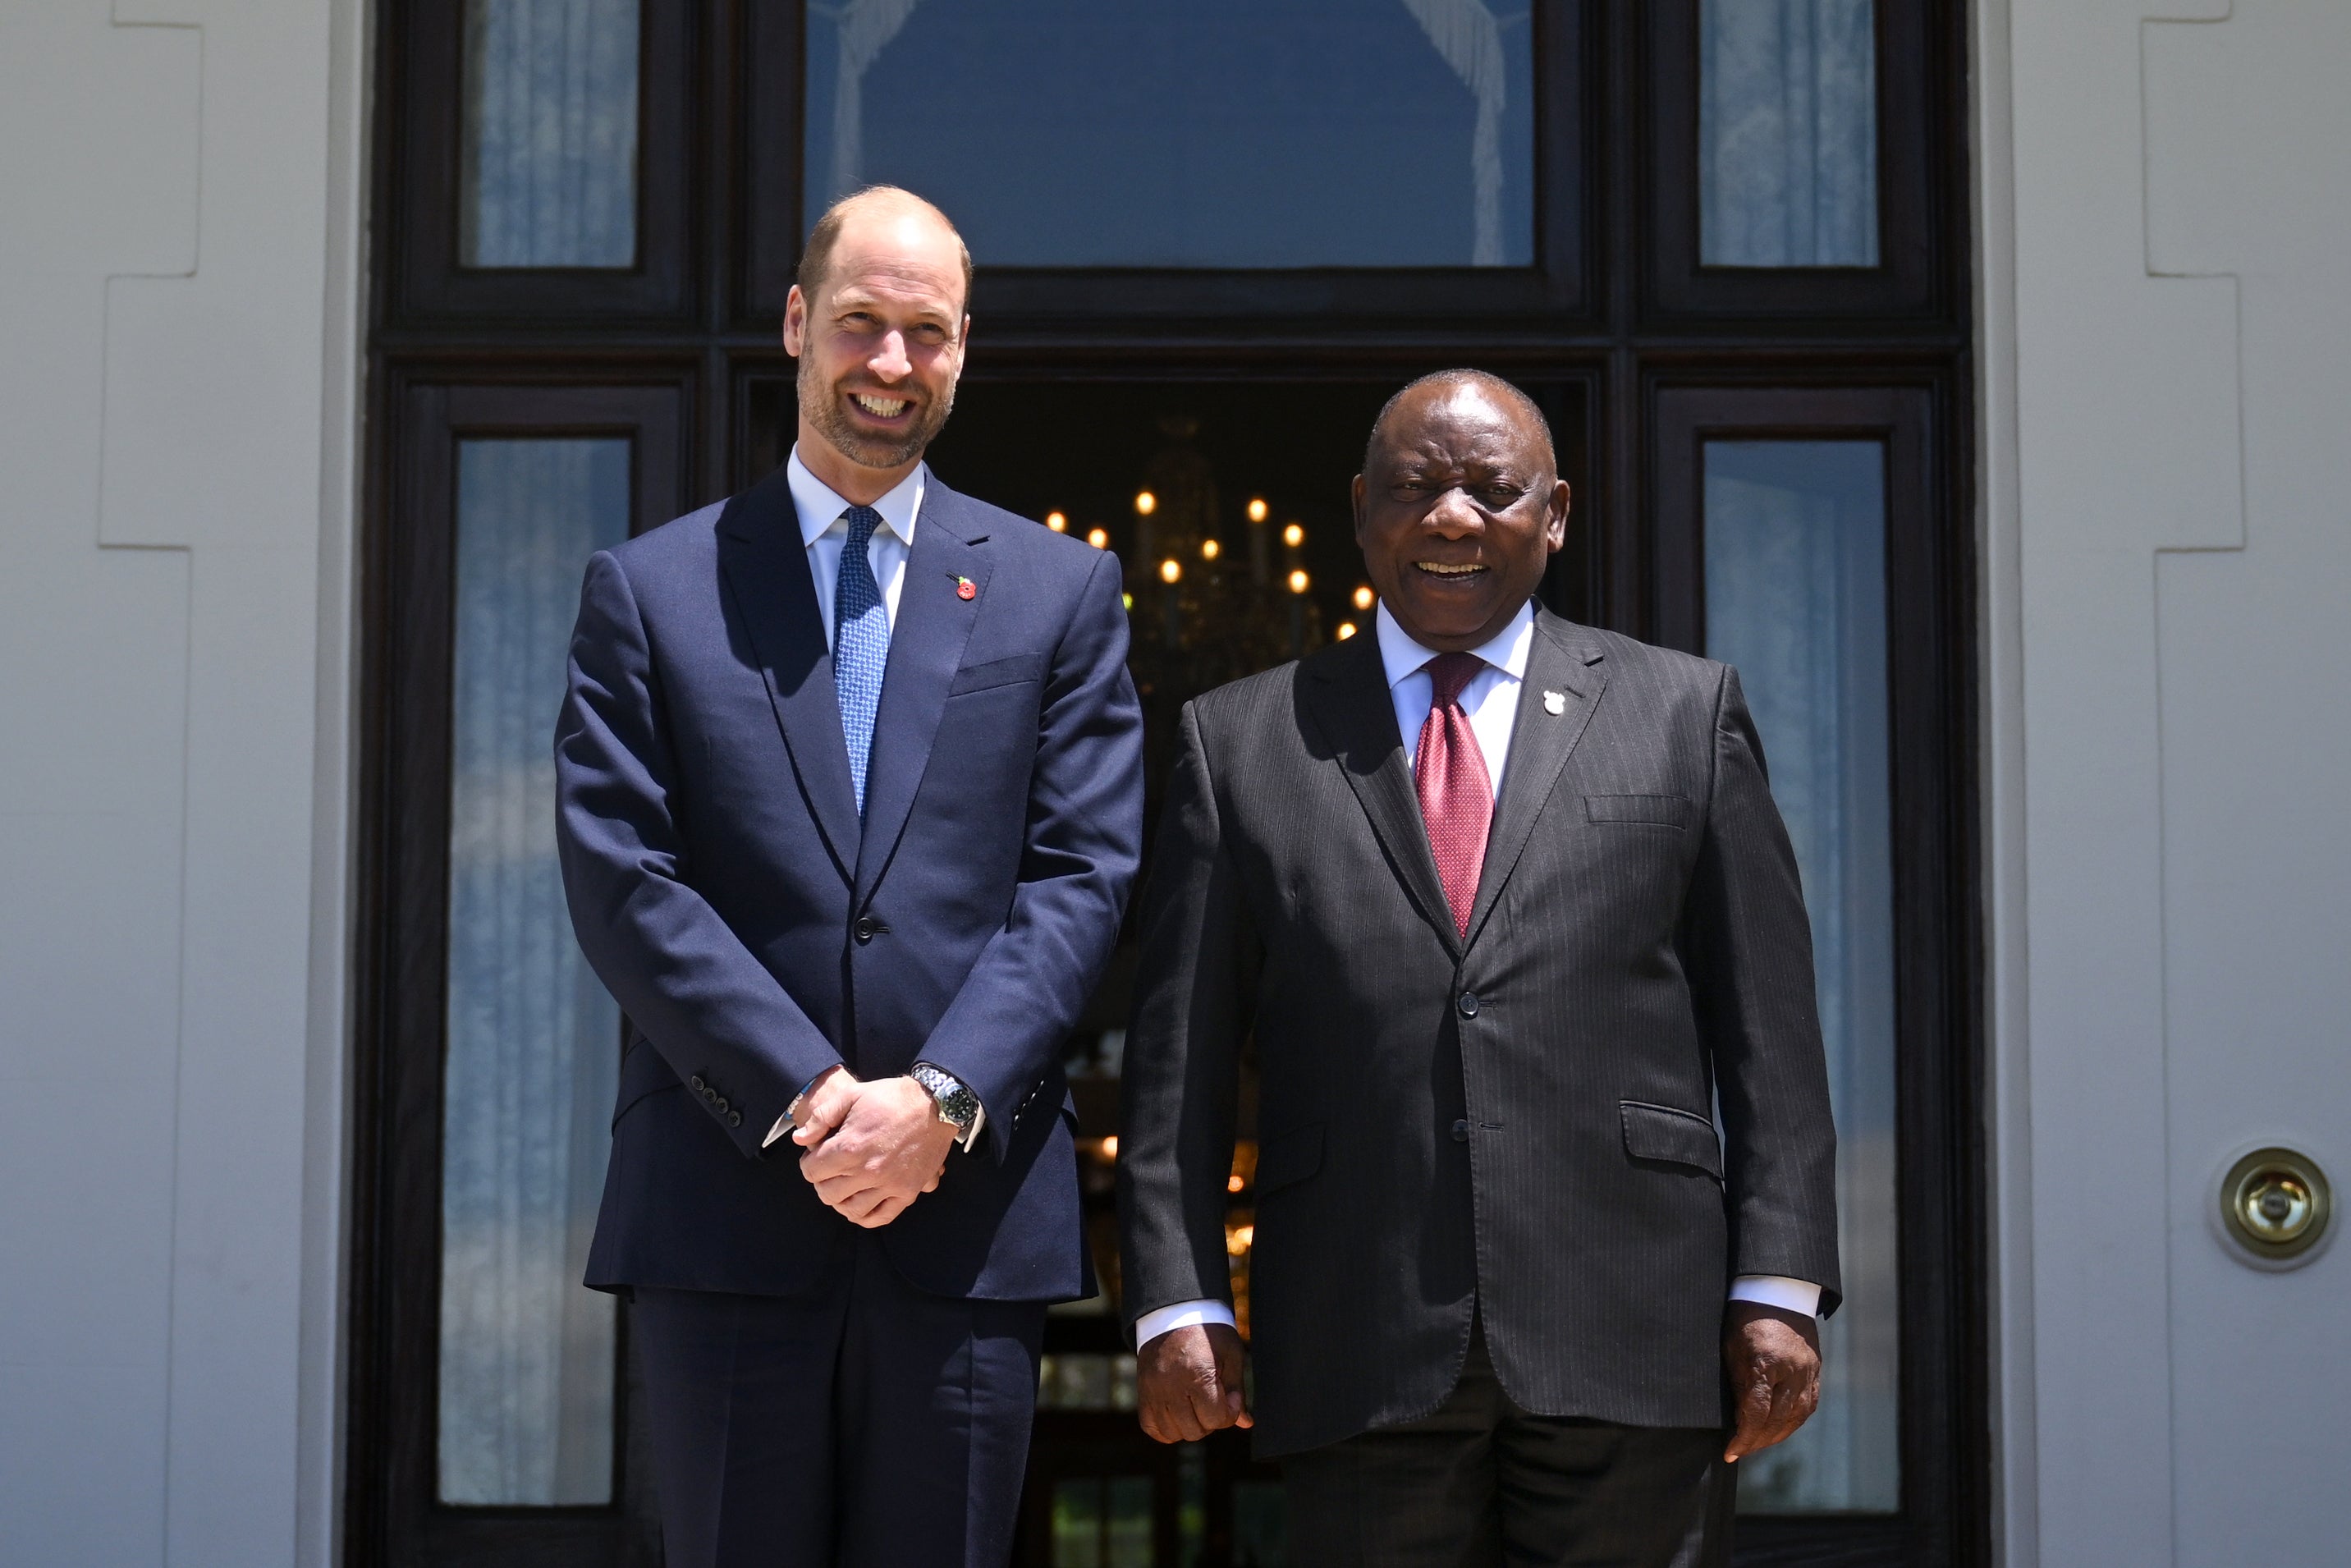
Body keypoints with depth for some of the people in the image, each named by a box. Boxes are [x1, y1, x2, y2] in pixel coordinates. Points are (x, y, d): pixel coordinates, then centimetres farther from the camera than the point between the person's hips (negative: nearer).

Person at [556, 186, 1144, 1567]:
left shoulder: (1062, 591, 11)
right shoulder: (651, 590, 8)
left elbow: (1083, 874, 2)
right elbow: (622, 880, -2)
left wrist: (942, 1100, -12)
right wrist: (807, 1097, -12)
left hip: (972, 1210, 1)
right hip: (724, 1214, 0)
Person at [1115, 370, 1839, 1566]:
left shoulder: (1683, 711, 11)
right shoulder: (1244, 741, 12)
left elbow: (1767, 1028, 7)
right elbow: (1178, 1055, 8)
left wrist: (1779, 1287, -1)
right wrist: (1178, 1302, -1)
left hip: (1630, 1335, 0)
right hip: (1359, 1360, 0)